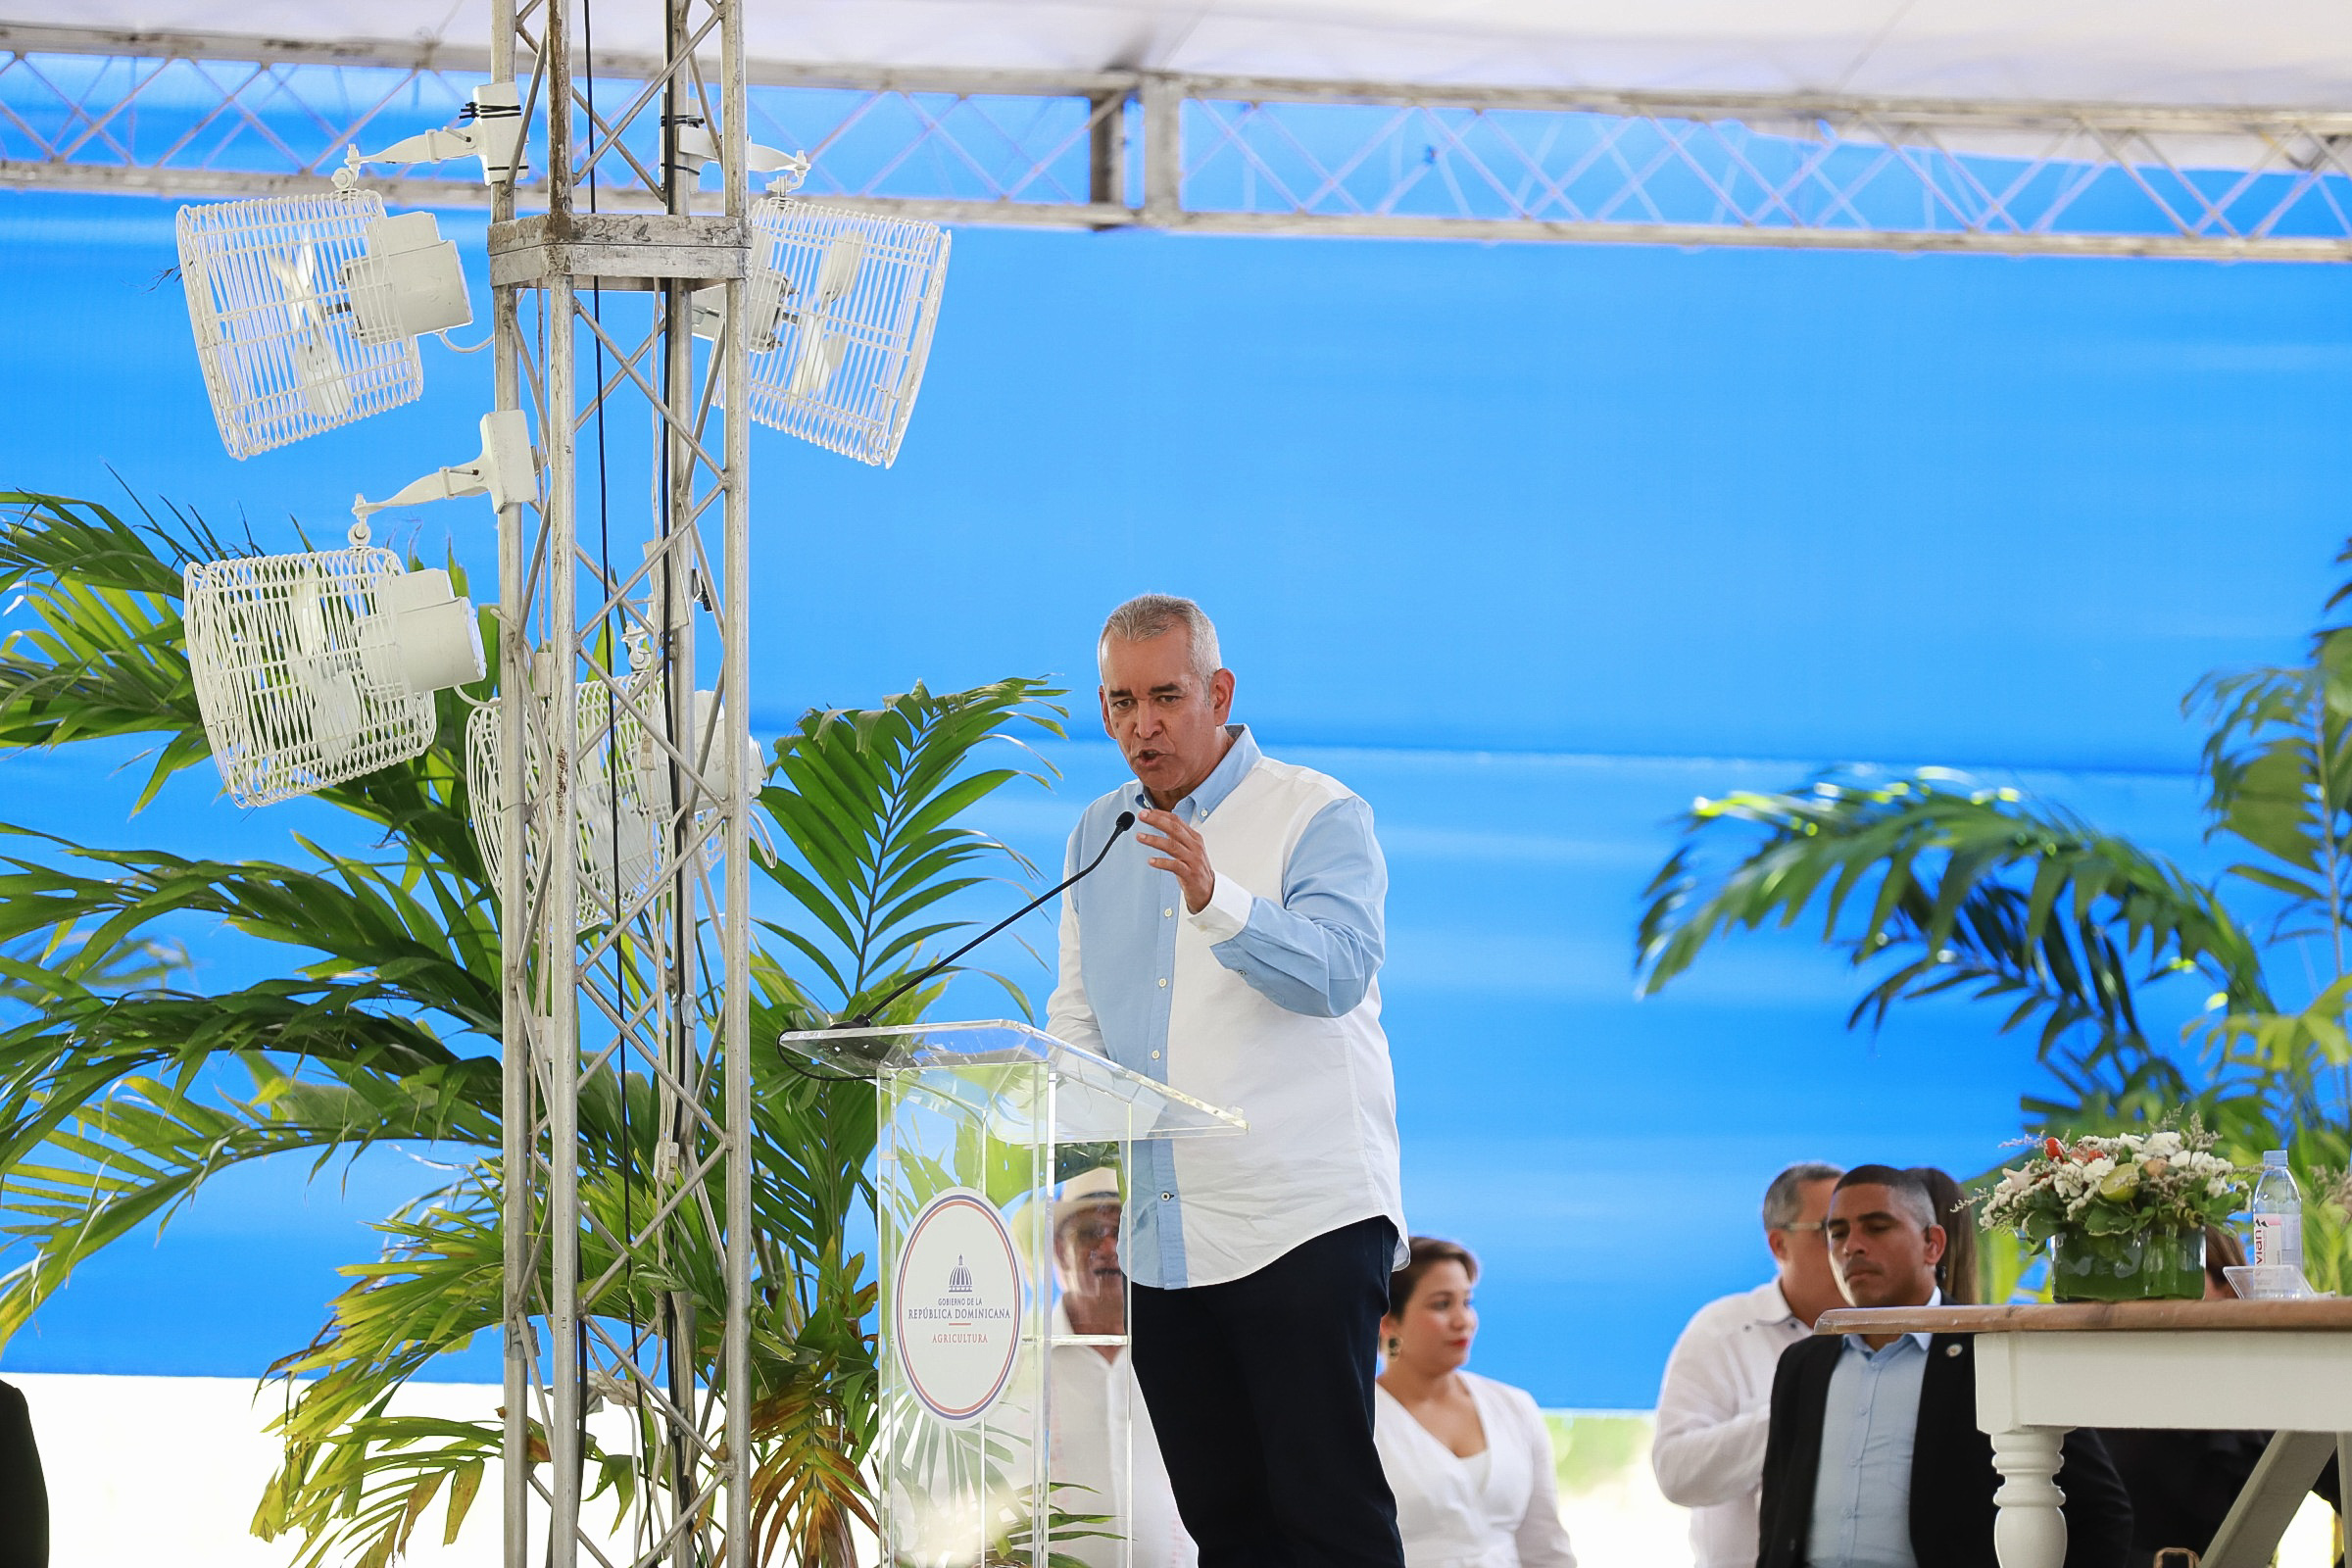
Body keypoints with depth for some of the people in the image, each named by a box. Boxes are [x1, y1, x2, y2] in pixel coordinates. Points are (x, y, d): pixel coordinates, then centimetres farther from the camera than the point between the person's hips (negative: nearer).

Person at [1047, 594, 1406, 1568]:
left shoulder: (1320, 817, -3)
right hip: (1162, 1236, 6)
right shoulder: (1098, 839, 17)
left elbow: (1336, 972, -19)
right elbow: (1077, 1015, 22)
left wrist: (1216, 901, -35)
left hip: (1304, 1224, -6)